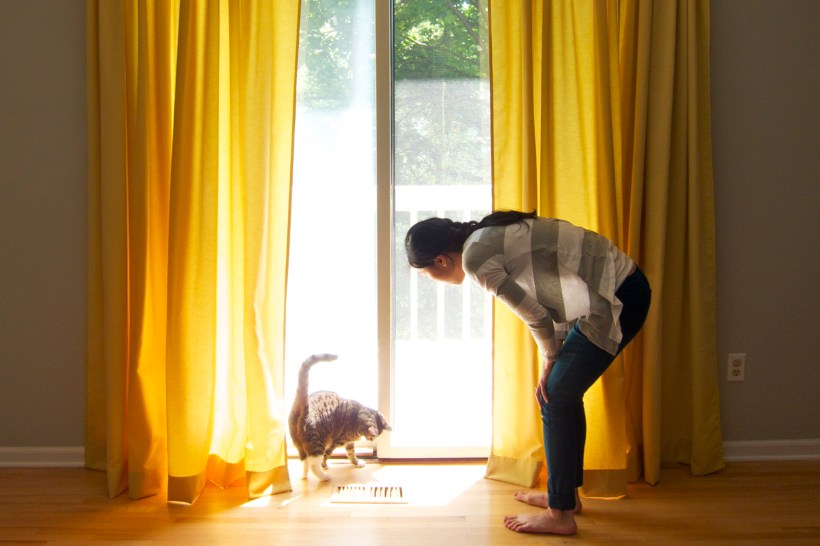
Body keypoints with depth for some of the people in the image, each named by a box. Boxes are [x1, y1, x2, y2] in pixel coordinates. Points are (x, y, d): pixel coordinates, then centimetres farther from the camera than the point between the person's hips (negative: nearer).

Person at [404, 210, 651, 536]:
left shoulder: (475, 258, -15)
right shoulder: (487, 237, 12)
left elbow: (536, 315, -11)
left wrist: (550, 362, 5)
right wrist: (553, 363, 11)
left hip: (615, 300, -9)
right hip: (623, 285, 9)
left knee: (555, 399, -2)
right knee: (564, 393, 17)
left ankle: (561, 514, 7)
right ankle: (566, 493, 31)